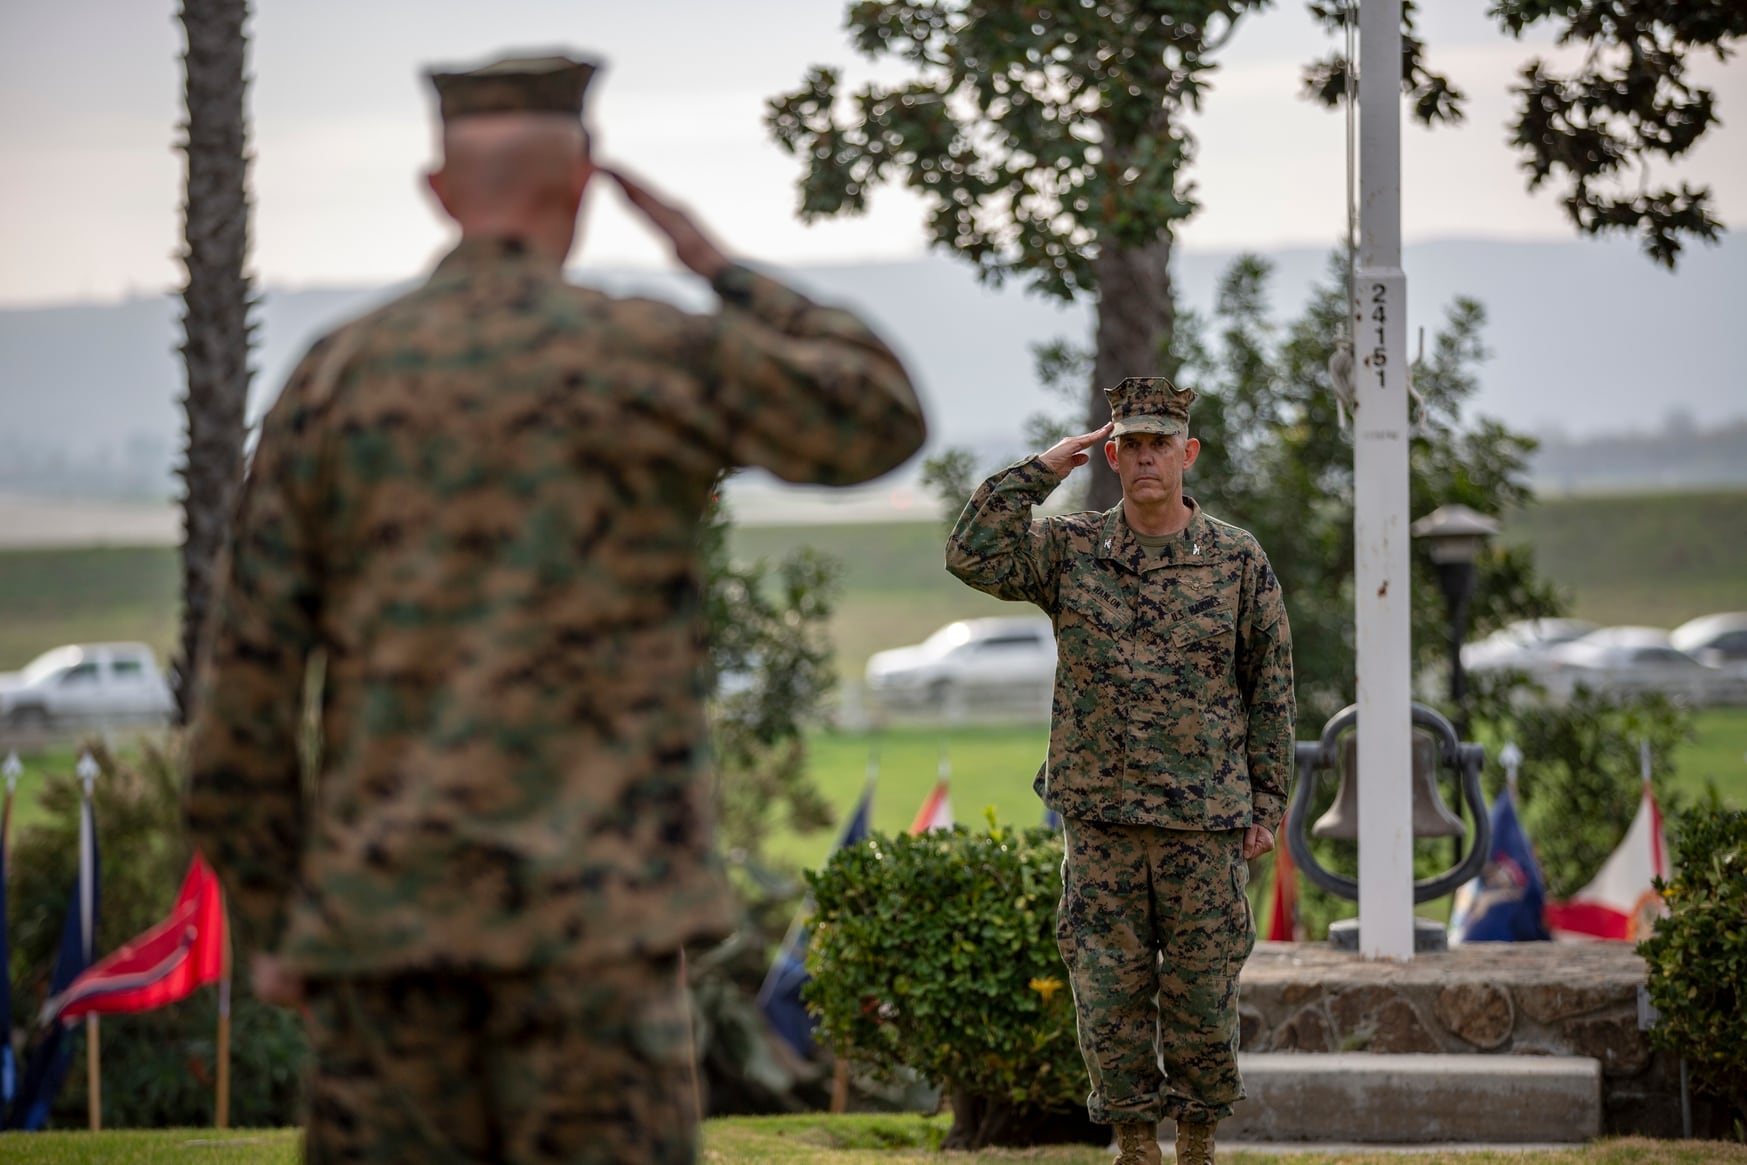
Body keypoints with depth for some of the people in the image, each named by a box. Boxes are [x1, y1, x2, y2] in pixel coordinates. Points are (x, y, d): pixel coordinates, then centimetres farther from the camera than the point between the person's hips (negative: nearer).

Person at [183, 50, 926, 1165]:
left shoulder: (336, 378, 6)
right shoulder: (662, 356, -2)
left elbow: (246, 674, 5)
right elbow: (885, 419, 15)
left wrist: (269, 922, 12)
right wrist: (720, 263, 21)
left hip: (382, 902, 3)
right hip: (589, 907, -3)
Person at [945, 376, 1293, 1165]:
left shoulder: (1239, 562, 2)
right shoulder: (1070, 552, 4)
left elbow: (1271, 691, 6)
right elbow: (974, 554, -11)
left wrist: (1267, 805, 2)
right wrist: (1043, 469, -8)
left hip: (1205, 819, -1)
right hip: (1100, 817, 1)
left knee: (1202, 989, 4)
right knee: (1109, 990, 2)